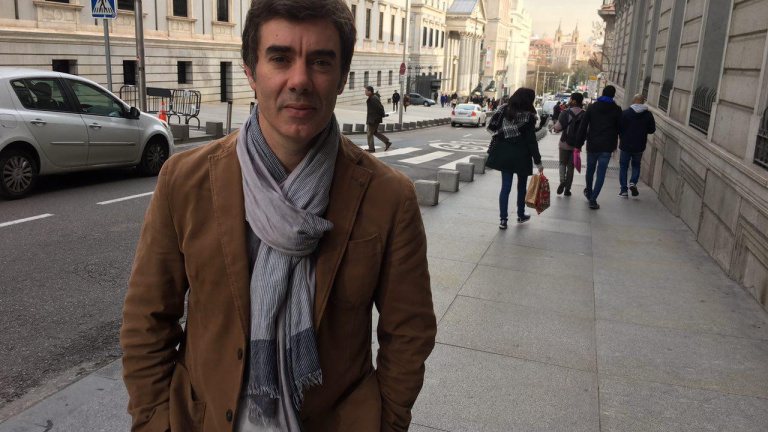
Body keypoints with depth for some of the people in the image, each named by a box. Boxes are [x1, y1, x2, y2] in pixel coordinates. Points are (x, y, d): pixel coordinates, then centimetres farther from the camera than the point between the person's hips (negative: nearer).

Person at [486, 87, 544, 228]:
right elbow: (531, 141, -13)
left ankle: (503, 219, 2)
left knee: (505, 187, 6)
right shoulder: (528, 116, -13)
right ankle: (521, 215, 30)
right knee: (522, 186, 15)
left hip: (504, 154, 3)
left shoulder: (504, 109, -2)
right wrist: (538, 161, -7)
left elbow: (492, 127, -4)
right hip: (521, 156, -3)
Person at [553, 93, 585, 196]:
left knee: (563, 163, 16)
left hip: (565, 143, -2)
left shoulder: (566, 113, -12)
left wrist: (556, 129, 5)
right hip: (576, 144, 2)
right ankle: (567, 189, 14)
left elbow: (557, 128, -17)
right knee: (570, 166, 13)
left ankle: (562, 180, -9)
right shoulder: (584, 115, -3)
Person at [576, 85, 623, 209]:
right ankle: (593, 199, -8)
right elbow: (619, 128, 4)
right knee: (601, 174, 0)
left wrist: (580, 143, 3)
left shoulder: (592, 107, 1)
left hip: (592, 145, 2)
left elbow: (583, 127, -1)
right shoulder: (617, 110, 0)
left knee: (590, 170, 19)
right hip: (607, 147, -2)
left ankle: (589, 193, 38)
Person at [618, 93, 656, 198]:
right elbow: (652, 130, 1)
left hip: (625, 145, -2)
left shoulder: (625, 113, -11)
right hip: (639, 146, 2)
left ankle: (624, 190, 7)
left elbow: (619, 128, -9)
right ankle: (633, 182, -2)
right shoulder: (648, 114, -4)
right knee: (636, 165, 22)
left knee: (623, 167, 10)